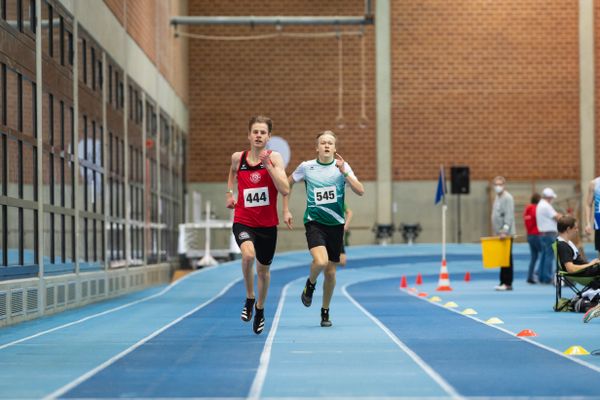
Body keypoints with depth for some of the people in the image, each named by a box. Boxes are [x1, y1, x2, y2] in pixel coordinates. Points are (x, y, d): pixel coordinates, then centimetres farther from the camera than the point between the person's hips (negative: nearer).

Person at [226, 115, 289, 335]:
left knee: (263, 268, 15)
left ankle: (260, 309, 41)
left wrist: (268, 165, -24)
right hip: (243, 221, 0)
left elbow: (285, 190, -20)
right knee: (248, 254, -30)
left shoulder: (274, 157, -8)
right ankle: (249, 299, -6)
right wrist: (229, 193, 17)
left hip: (267, 224, 0)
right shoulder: (238, 158, -1)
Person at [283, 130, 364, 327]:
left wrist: (344, 171, -24)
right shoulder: (306, 167, -3)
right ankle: (310, 284, 8)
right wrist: (286, 211, 7)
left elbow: (360, 191, -13)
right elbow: (287, 184, 12)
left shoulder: (342, 166, -3)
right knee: (320, 261, -26)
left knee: (330, 271, 7)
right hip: (314, 222, -2)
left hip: (336, 224, 2)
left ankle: (325, 312, 26)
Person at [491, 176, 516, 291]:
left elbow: (509, 216, -18)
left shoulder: (508, 198, -10)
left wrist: (505, 230, -23)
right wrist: (498, 231, 15)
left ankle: (507, 283, -3)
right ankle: (503, 282, 13)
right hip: (500, 233, 9)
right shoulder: (497, 197, 17)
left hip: (506, 234, -9)